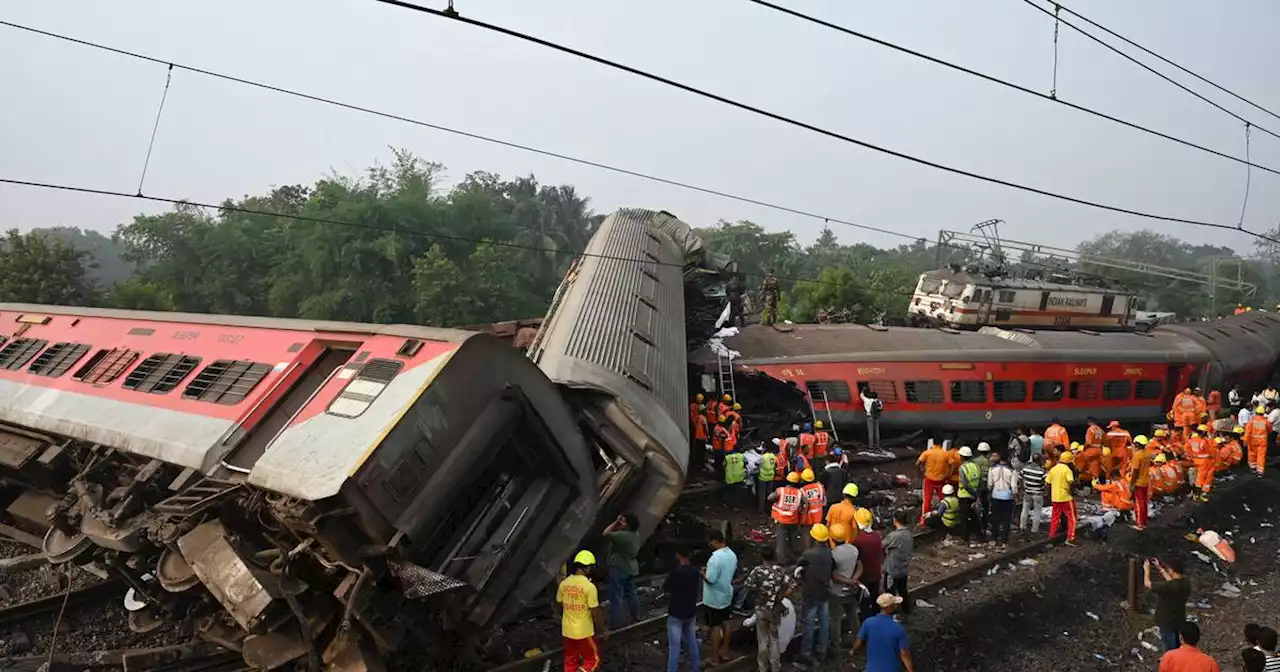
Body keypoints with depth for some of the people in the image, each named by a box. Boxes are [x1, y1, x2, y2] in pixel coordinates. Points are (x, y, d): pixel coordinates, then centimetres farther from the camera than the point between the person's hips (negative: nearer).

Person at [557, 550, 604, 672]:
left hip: (567, 630, 6)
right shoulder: (589, 586, -20)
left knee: (570, 661, 19)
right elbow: (595, 612, -16)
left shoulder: (564, 583, -3)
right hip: (584, 632, -5)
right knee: (593, 660, 12)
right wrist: (603, 628, -2)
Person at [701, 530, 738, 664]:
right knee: (725, 623, 19)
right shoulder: (732, 554, -1)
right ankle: (725, 652, 31)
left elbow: (710, 580, -28)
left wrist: (703, 573, -8)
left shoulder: (715, 558, -29)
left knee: (715, 627, 4)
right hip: (727, 595, 8)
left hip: (714, 598, -8)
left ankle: (714, 657, 16)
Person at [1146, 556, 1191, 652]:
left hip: (1167, 623, -7)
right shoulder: (1186, 583, -9)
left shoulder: (1168, 586, -32)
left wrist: (1147, 570, -1)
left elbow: (1147, 584, -18)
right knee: (1176, 647, 25)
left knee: (1170, 650, 9)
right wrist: (1160, 569, 16)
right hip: (1179, 620, 7)